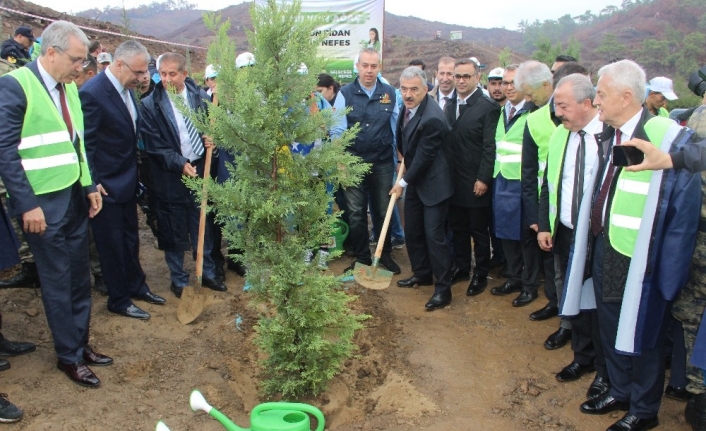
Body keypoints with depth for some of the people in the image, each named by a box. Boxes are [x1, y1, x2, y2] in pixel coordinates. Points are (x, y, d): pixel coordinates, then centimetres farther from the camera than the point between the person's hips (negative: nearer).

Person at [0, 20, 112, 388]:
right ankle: (68, 357, 20)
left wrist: (90, 186, 10)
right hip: (43, 203, -7)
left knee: (79, 277, 14)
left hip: (75, 197, 7)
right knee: (57, 281, 5)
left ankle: (81, 343, 30)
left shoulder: (69, 86, 9)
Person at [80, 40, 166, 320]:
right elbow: (85, 144, -19)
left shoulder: (127, 89, 3)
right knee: (112, 244, 8)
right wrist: (93, 184, -18)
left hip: (127, 180, 8)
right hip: (106, 186, -8)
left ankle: (137, 286, 38)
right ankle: (119, 300, 24)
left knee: (130, 238, 21)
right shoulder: (93, 93, -22)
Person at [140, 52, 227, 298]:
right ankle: (179, 280, 24)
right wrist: (180, 163, -17)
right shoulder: (150, 106, -8)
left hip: (200, 169, 2)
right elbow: (154, 145, -9)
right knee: (174, 231, 8)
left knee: (203, 225, 13)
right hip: (170, 176, -2)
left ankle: (208, 273, 28)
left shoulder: (200, 97, 0)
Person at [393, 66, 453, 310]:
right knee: (412, 231, 16)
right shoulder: (408, 106, -3)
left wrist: (403, 183, -12)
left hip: (433, 183, -9)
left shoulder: (432, 119, -28)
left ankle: (443, 288, 5)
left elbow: (424, 157, -22)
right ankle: (421, 274, 34)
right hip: (414, 180, 9)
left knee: (434, 235, -6)